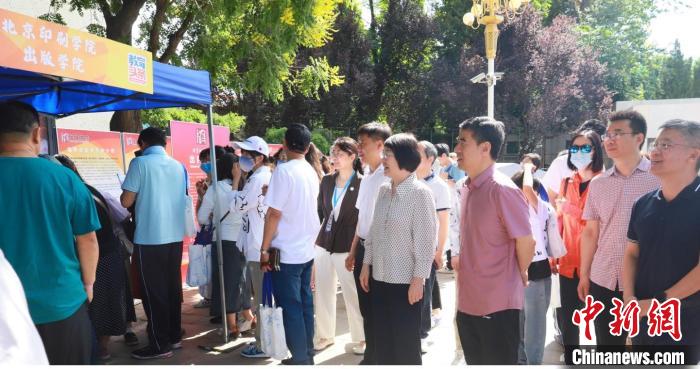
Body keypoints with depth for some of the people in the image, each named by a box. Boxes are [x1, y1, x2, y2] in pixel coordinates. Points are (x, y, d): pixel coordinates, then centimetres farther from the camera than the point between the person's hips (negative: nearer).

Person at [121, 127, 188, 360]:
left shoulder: (140, 163, -8)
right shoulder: (179, 166, 8)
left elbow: (127, 201, -10)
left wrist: (139, 195, 11)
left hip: (149, 238, -6)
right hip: (175, 236, 6)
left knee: (154, 291, 2)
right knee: (173, 288, 14)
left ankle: (160, 345, 9)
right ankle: (174, 336, 24)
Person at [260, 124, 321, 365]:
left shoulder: (284, 170, -14)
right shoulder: (311, 172, 8)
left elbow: (274, 213, -16)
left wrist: (264, 249, -10)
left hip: (286, 252, -7)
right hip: (306, 250, 8)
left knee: (291, 308, 1)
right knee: (305, 304, 14)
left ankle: (300, 359, 8)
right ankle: (307, 355, 24)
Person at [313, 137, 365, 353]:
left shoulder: (362, 183, -9)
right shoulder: (327, 181, 7)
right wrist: (316, 236, 8)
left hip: (347, 247, -5)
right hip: (323, 244, 5)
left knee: (352, 295, 5)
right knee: (322, 293, 13)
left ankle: (360, 337, 23)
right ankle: (324, 335, 29)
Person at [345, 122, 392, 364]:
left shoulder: (388, 176, -16)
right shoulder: (366, 176, 11)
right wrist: (353, 251, 18)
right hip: (363, 248, 8)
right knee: (366, 309, 17)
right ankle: (370, 356, 32)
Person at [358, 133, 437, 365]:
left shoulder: (420, 193, -13)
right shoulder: (383, 190, 6)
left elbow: (425, 241, -14)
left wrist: (418, 279, -15)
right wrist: (366, 265, 11)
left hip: (406, 281, -6)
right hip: (380, 278, 6)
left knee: (406, 344, 8)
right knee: (382, 342, 15)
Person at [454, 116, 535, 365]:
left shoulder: (502, 189, -19)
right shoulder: (467, 188, 7)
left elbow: (526, 242, -14)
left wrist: (518, 275, 1)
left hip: (497, 305, -8)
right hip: (468, 302, 8)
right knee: (475, 362, 19)